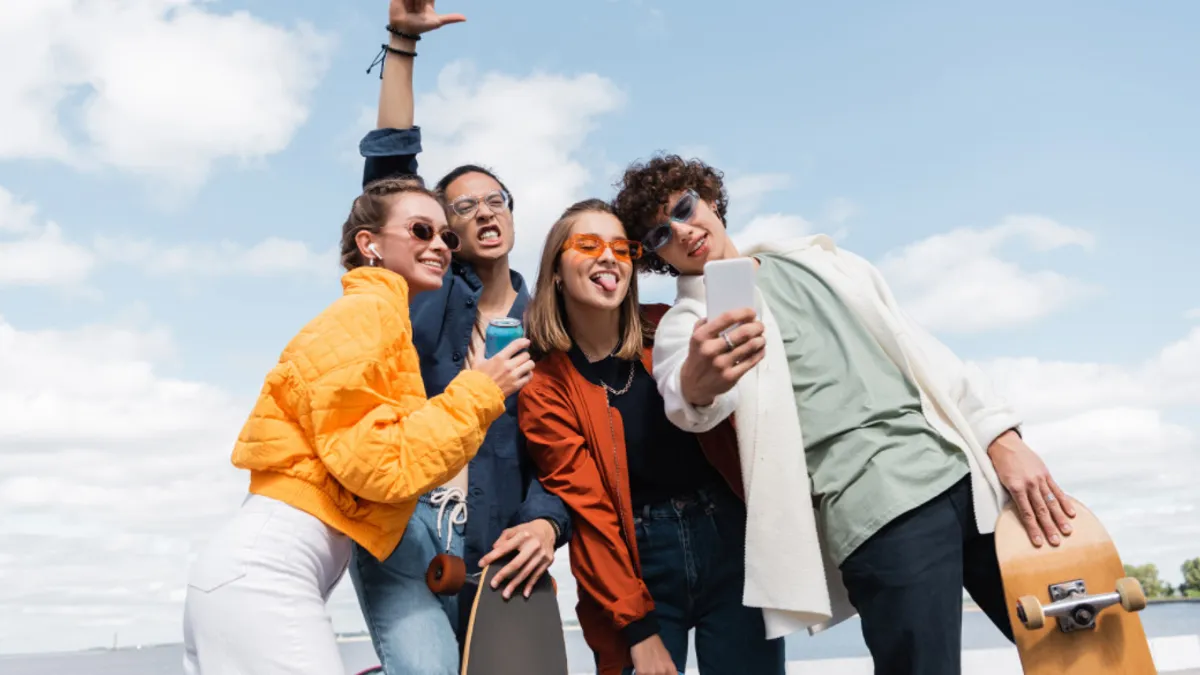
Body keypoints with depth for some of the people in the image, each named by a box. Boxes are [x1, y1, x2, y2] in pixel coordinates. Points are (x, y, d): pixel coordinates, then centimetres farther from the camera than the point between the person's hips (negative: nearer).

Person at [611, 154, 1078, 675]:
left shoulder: (817, 259, 17)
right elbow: (684, 397, -22)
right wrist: (696, 385, -46)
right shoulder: (689, 322, 2)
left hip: (970, 476, 5)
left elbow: (922, 351, 16)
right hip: (877, 508, -5)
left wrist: (1003, 441, 5)